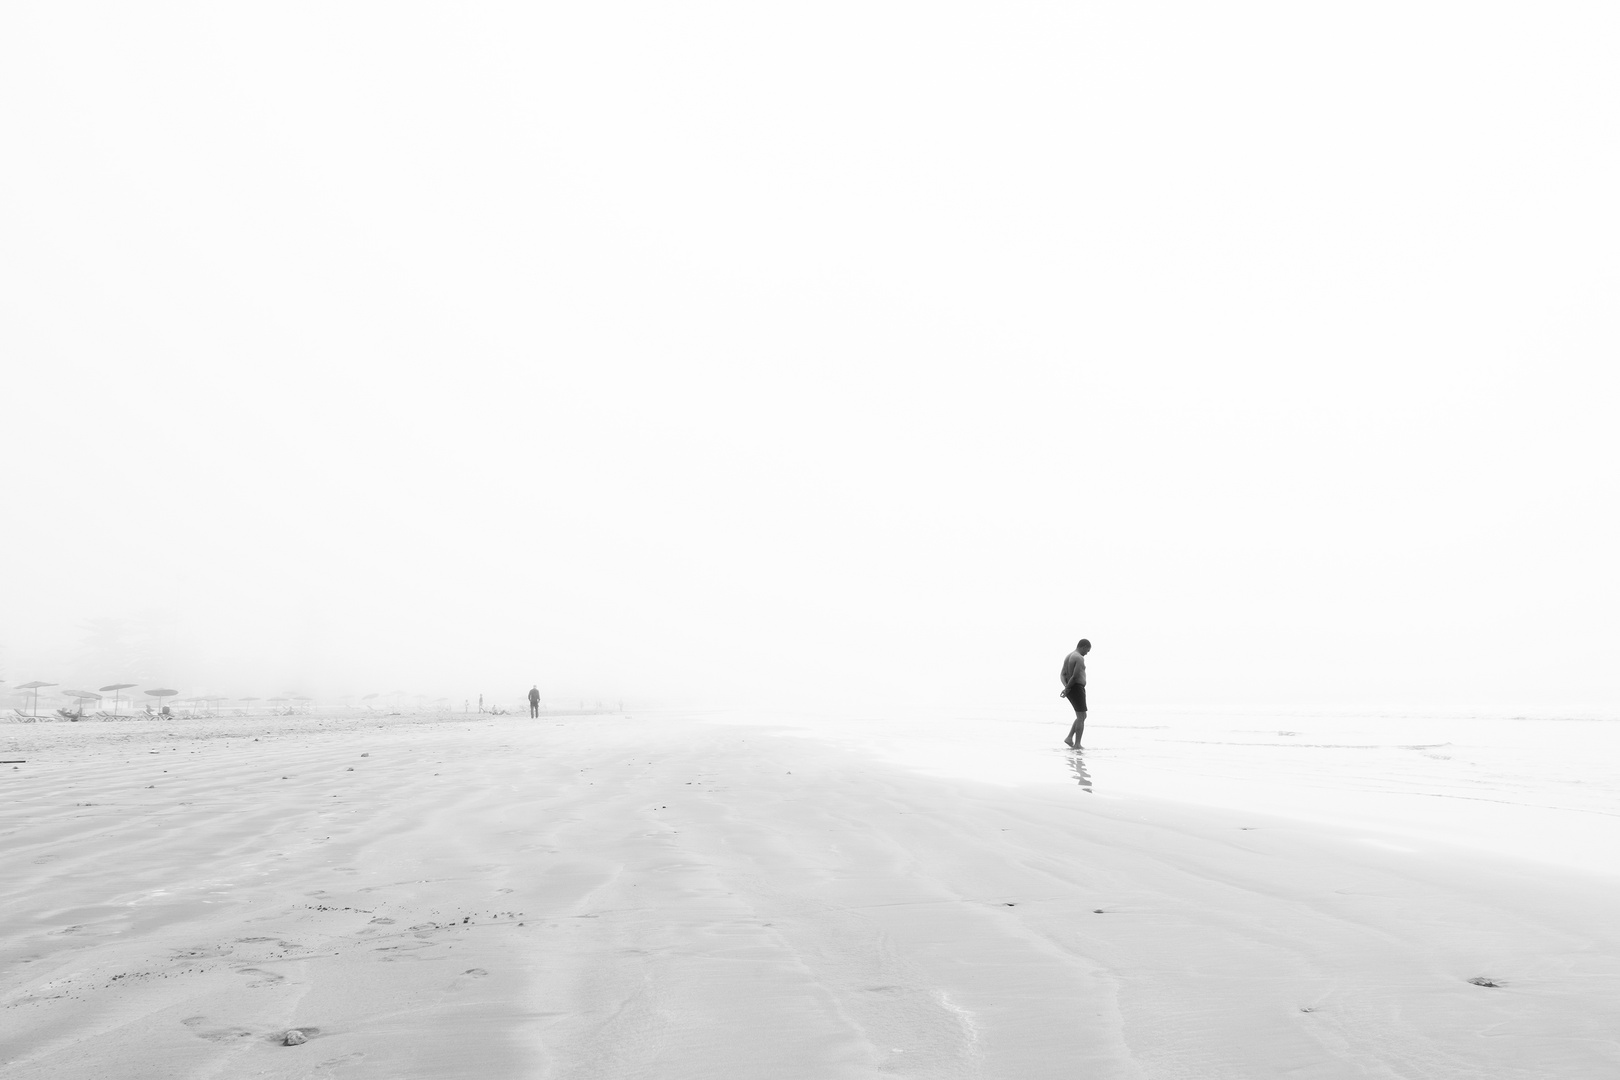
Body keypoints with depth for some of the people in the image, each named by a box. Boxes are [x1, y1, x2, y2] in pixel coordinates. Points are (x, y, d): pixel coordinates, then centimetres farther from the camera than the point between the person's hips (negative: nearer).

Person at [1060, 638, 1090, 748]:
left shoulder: (1068, 656, 14)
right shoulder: (1080, 658, -15)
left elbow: (1062, 675, 7)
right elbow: (1075, 676, -23)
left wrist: (1066, 686, -8)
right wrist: (1068, 688, -13)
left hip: (1071, 690, 9)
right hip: (1077, 689, -9)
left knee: (1082, 716, 16)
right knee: (1081, 718, -3)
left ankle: (1069, 738, 7)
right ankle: (1077, 744, -4)